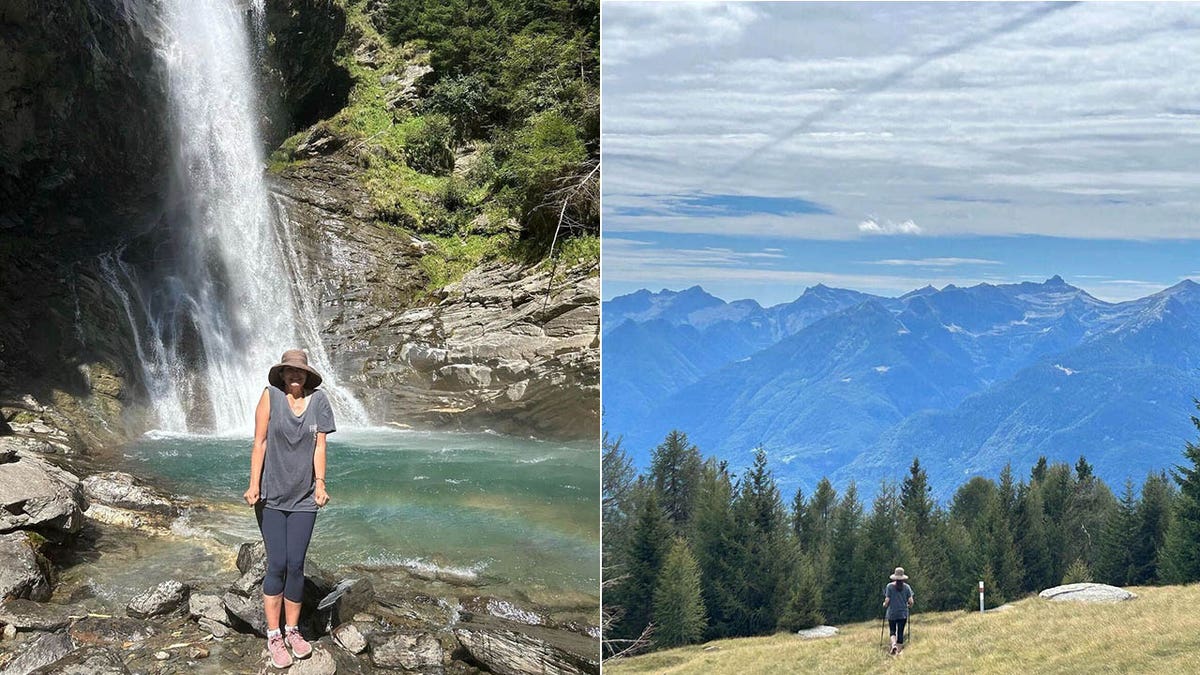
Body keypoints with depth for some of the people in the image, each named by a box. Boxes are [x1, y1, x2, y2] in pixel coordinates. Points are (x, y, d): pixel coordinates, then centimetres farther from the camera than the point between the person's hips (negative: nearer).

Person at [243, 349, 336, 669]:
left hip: (303, 498, 2)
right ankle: (273, 636, 9)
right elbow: (260, 442, -6)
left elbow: (319, 446, 1)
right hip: (271, 497, -2)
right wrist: (253, 485, -10)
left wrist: (320, 483, -6)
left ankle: (292, 631, 18)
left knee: (295, 566, 3)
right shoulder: (271, 395, -7)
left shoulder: (318, 399, -1)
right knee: (277, 565, -2)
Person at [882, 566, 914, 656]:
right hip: (903, 613, 1)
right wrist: (909, 605, 19)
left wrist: (885, 605, 13)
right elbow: (910, 601, -3)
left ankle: (894, 644, -15)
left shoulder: (889, 586, -7)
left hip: (892, 613, -1)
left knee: (892, 631, 11)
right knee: (900, 632, 9)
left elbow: (887, 600, -8)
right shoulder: (907, 587, -2)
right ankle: (899, 650, 11)